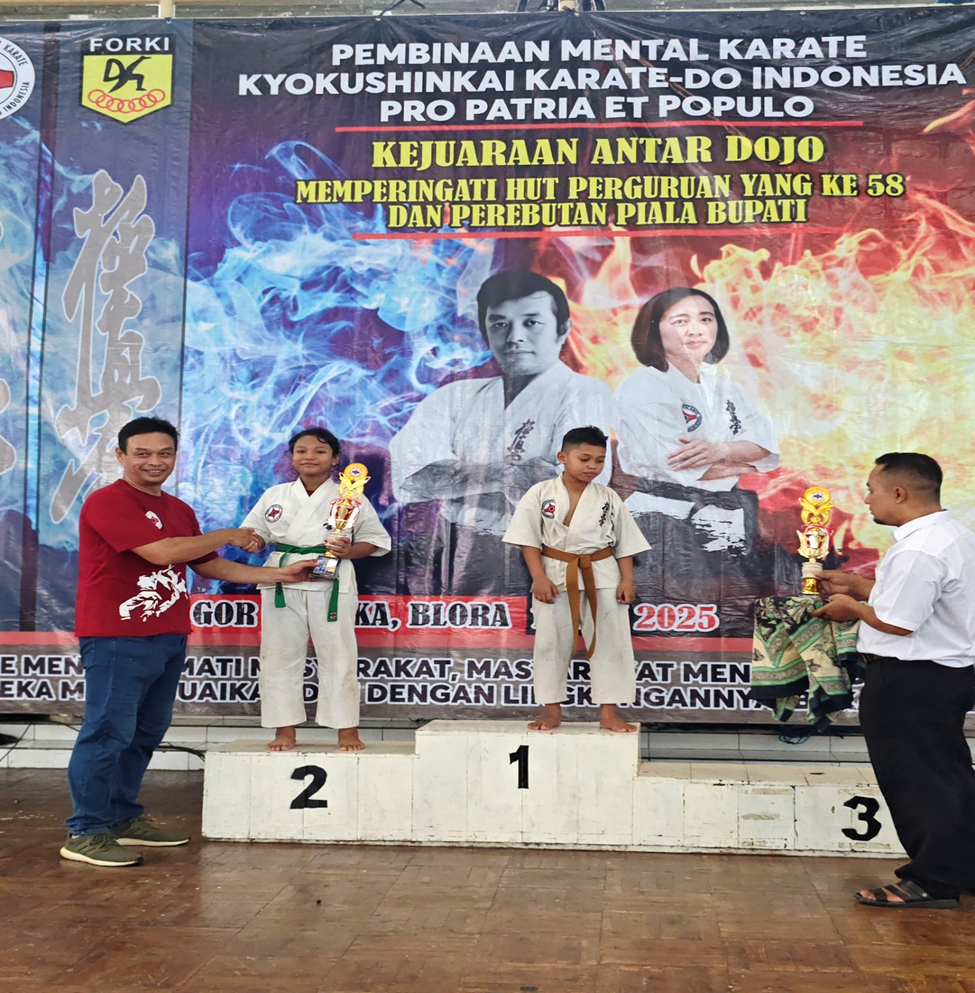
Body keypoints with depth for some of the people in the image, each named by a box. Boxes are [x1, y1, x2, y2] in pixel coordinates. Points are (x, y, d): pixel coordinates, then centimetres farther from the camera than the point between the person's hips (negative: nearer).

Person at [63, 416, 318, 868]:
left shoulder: (179, 510, 17)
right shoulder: (107, 502, -11)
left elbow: (208, 565, 22)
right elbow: (161, 551, -21)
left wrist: (276, 575, 15)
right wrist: (228, 535, -9)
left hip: (168, 638, 8)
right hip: (117, 639, -8)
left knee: (145, 732, 14)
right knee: (108, 732, -4)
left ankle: (124, 817, 26)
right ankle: (86, 833, 5)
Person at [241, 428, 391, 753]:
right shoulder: (275, 495, 11)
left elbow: (375, 540, 6)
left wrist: (348, 551, -13)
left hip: (332, 584, -3)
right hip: (282, 582, 3)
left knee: (338, 655, 1)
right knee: (281, 655, 5)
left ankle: (347, 729, 12)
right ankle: (285, 730, 16)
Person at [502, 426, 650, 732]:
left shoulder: (608, 499, 1)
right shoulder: (541, 493, -5)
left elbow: (625, 543, 4)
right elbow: (528, 538, -5)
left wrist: (627, 580, -5)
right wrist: (539, 577, -13)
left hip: (603, 576, 1)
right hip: (556, 576, -1)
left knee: (610, 640, 1)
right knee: (551, 641, 6)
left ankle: (608, 712, 10)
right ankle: (551, 709, 19)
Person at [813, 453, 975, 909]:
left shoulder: (918, 551, -24)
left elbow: (896, 621, -25)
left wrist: (853, 608, -7)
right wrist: (854, 585, 16)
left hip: (912, 682, -10)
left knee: (918, 779, 2)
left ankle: (933, 881, 13)